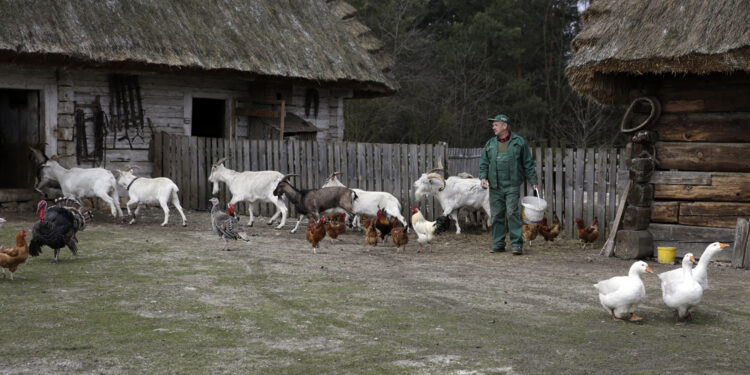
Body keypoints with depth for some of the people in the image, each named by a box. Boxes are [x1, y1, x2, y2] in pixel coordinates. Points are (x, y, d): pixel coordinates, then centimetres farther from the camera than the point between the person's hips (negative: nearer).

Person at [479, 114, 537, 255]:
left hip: (512, 185, -4)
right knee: (496, 215, 5)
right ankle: (498, 243, 13)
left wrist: (533, 181, 3)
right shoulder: (490, 144, 14)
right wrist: (483, 177, -3)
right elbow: (483, 163, 15)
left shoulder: (519, 142, 4)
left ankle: (517, 244, -7)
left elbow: (528, 163, 6)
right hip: (495, 186, 4)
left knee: (513, 213, -11)